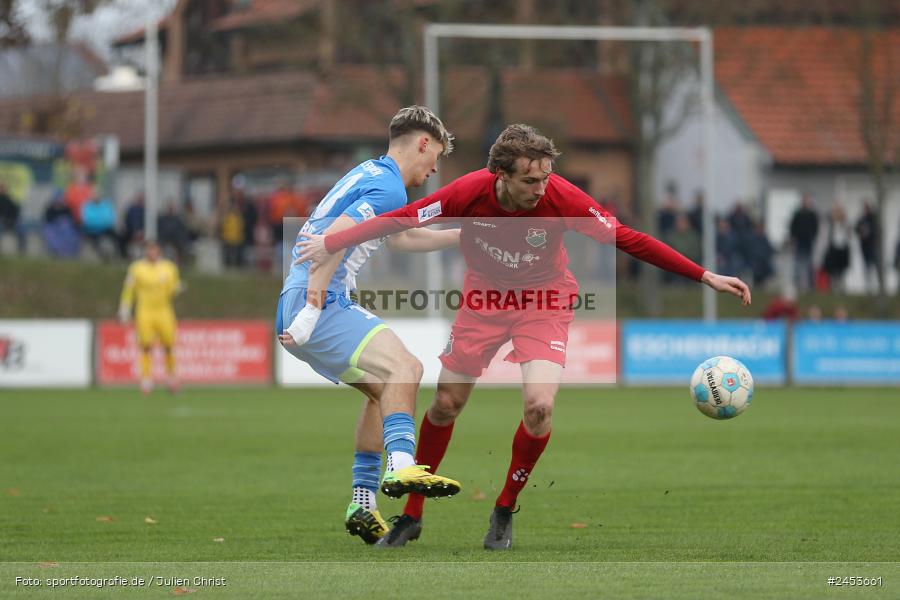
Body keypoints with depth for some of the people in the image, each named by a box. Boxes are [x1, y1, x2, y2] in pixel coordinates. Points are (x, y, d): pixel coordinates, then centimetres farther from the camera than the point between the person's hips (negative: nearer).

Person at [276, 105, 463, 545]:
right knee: (404, 367, -22)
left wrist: (462, 235, 43)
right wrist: (310, 310, -26)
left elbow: (401, 238, 40)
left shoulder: (371, 175, 22)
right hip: (319, 304, -10)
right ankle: (401, 467, -38)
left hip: (307, 305, 10)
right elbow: (332, 240, -23)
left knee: (383, 389, 19)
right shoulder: (388, 187, -10)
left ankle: (363, 504, 18)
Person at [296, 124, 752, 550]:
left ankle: (504, 511, 4)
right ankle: (411, 516, 24)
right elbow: (401, 220, -14)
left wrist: (706, 277, -25)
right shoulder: (470, 193, -26)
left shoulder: (561, 198, -28)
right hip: (484, 297, 2)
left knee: (540, 406, -20)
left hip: (544, 301, -1)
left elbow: (628, 240, -23)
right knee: (445, 405, 5)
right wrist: (330, 244, -13)